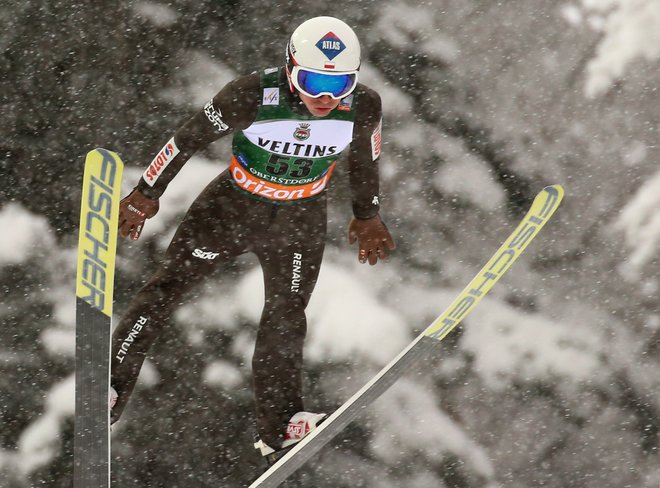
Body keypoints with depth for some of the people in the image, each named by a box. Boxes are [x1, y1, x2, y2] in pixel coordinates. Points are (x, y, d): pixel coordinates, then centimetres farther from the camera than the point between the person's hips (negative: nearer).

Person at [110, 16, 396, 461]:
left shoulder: (364, 107, -22)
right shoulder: (252, 97, -31)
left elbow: (365, 159, 0)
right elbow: (190, 139, -16)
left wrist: (367, 216, 14)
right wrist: (147, 193, -5)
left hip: (301, 220, 2)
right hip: (233, 206, -2)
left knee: (286, 317, 9)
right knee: (168, 287, 1)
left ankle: (280, 424, 23)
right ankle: (108, 391, 10)